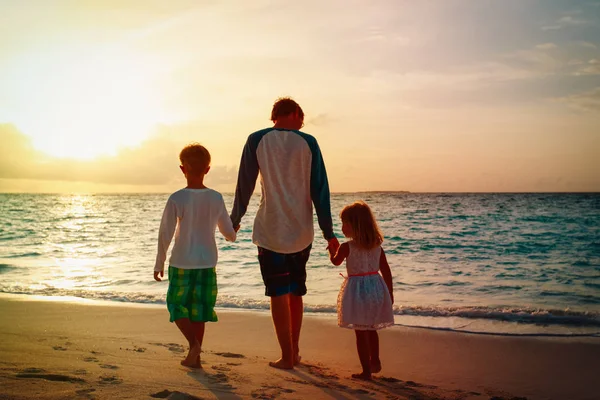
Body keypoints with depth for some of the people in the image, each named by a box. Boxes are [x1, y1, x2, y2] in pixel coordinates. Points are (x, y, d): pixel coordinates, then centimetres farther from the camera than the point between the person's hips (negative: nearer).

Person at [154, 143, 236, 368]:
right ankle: (194, 357, 17)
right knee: (198, 310, 13)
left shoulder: (177, 199, -12)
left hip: (182, 264, -3)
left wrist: (159, 263, 2)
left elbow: (165, 234, -10)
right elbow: (229, 233, 6)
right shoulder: (216, 198, -2)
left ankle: (193, 343, -10)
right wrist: (234, 234, 30)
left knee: (177, 306, 12)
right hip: (207, 264, 3)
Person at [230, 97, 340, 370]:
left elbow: (244, 184, -1)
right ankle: (294, 352, 23)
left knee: (278, 294, 4)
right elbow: (320, 191, -1)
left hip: (270, 230, -2)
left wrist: (235, 220, 12)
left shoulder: (257, 140, -2)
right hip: (302, 231, 2)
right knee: (296, 293, 16)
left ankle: (287, 357, 5)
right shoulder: (308, 142, 1)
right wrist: (329, 233, 3)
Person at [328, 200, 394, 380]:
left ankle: (366, 371, 6)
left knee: (361, 333, 3)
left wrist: (331, 249, 27)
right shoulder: (377, 245, 1)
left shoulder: (347, 247, -13)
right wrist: (389, 292, 14)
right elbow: (386, 270, 4)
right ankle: (375, 363, 36)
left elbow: (335, 261, 7)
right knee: (371, 330, 23)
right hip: (376, 288, 6)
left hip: (357, 289, -6)